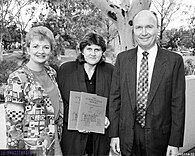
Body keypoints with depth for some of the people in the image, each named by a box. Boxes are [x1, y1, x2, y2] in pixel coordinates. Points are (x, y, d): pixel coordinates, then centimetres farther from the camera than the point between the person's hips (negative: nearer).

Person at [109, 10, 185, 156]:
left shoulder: (174, 60, -6)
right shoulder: (122, 58, 1)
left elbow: (178, 104, -6)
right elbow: (115, 98, 2)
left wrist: (175, 142, -7)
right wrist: (114, 134, -1)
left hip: (159, 137, -1)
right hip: (128, 137, 2)